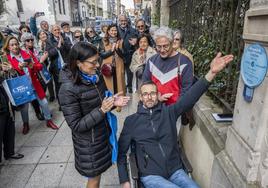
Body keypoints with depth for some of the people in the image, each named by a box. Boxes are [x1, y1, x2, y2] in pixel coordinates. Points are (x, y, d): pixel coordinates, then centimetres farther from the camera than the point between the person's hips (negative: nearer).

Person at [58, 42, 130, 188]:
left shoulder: (96, 77, -5)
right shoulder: (68, 89, -26)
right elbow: (76, 125, -22)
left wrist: (113, 102, -11)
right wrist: (102, 110, -30)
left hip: (104, 134, 6)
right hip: (89, 143, -6)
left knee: (98, 174, 25)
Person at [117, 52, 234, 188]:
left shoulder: (168, 112, 1)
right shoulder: (131, 121, -1)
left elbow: (190, 97, -14)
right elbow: (121, 152, 5)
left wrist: (211, 73, -27)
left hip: (175, 171, 3)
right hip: (151, 175, -2)